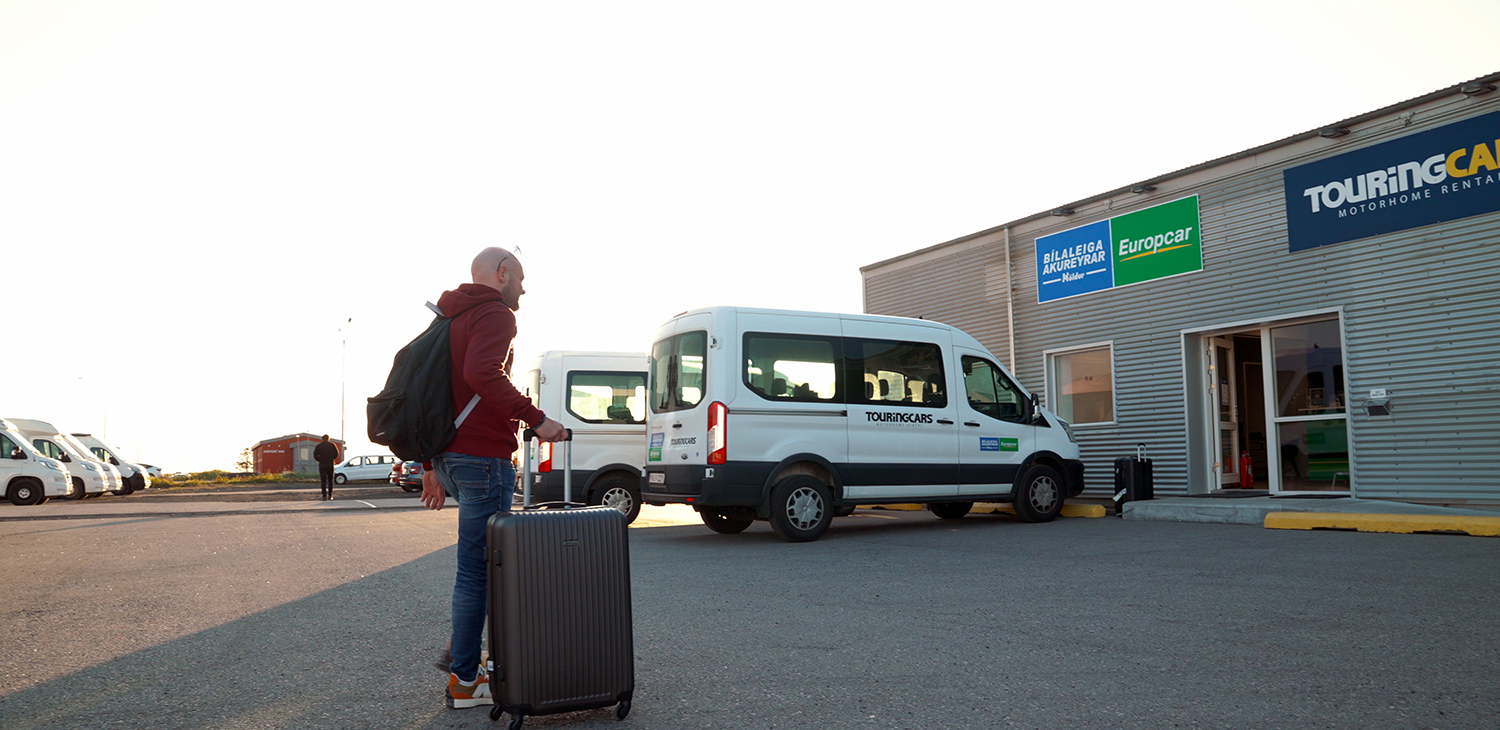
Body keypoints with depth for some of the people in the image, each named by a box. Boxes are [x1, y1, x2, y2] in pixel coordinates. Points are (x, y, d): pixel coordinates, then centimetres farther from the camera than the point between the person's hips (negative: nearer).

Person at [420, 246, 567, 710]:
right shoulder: (495, 314, -8)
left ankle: (461, 649, 21)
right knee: (477, 568, -3)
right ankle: (464, 681, 4)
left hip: (449, 458, 10)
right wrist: (535, 418, -20)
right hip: (483, 458, -10)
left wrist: (431, 468, 24)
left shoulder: (451, 319, 23)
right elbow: (482, 373, -28)